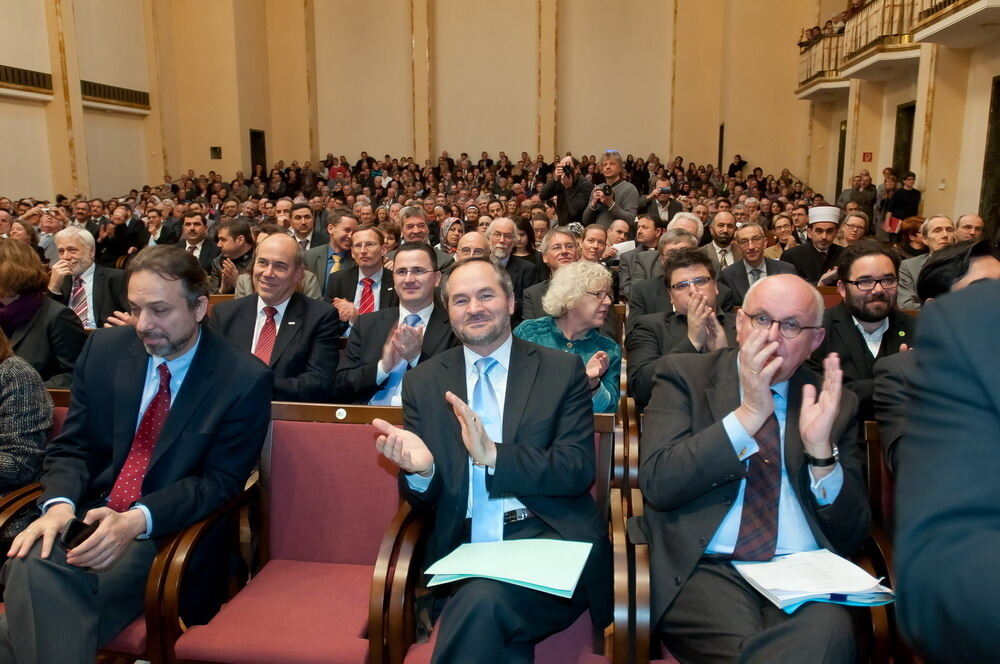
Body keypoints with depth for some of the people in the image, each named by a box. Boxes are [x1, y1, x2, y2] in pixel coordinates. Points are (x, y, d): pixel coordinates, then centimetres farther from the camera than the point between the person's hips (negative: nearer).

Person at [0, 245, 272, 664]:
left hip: (170, 533, -4)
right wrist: (59, 503, -16)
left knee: (37, 599, -28)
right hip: (87, 516, 4)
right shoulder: (104, 349, 3)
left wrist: (137, 520, -25)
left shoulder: (245, 380, -10)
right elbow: (71, 447, 6)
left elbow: (220, 481, -10)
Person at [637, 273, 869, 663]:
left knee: (829, 630, -30)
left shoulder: (835, 402, 11)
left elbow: (851, 536, 7)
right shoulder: (684, 375, 4)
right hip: (704, 568, -2)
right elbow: (658, 485, -10)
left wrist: (820, 448, -10)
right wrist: (748, 413, -14)